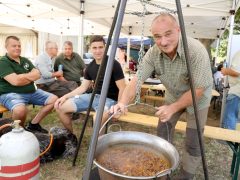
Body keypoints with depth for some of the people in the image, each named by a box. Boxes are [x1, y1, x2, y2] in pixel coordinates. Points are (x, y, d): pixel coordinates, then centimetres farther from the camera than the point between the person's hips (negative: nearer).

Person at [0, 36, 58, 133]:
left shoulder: (25, 60, 14)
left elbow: (37, 74, 4)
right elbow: (15, 81, -21)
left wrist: (22, 77, -12)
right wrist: (29, 76, -4)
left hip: (31, 92, 8)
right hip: (11, 93, -7)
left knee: (54, 99, -1)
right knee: (20, 109, -40)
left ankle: (34, 124, 7)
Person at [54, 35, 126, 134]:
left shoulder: (114, 64, -13)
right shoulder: (90, 67, 6)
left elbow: (122, 89, -13)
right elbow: (83, 88, 12)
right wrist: (66, 96, 0)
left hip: (109, 99, -6)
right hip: (94, 96, 7)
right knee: (60, 107, 0)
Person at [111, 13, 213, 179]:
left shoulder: (197, 51, -32)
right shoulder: (153, 53, -20)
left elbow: (199, 89, -28)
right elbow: (137, 79, -25)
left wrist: (173, 108, -31)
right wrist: (123, 102, -40)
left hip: (197, 99, -4)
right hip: (173, 96, 4)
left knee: (193, 142, -1)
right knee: (163, 133, 10)